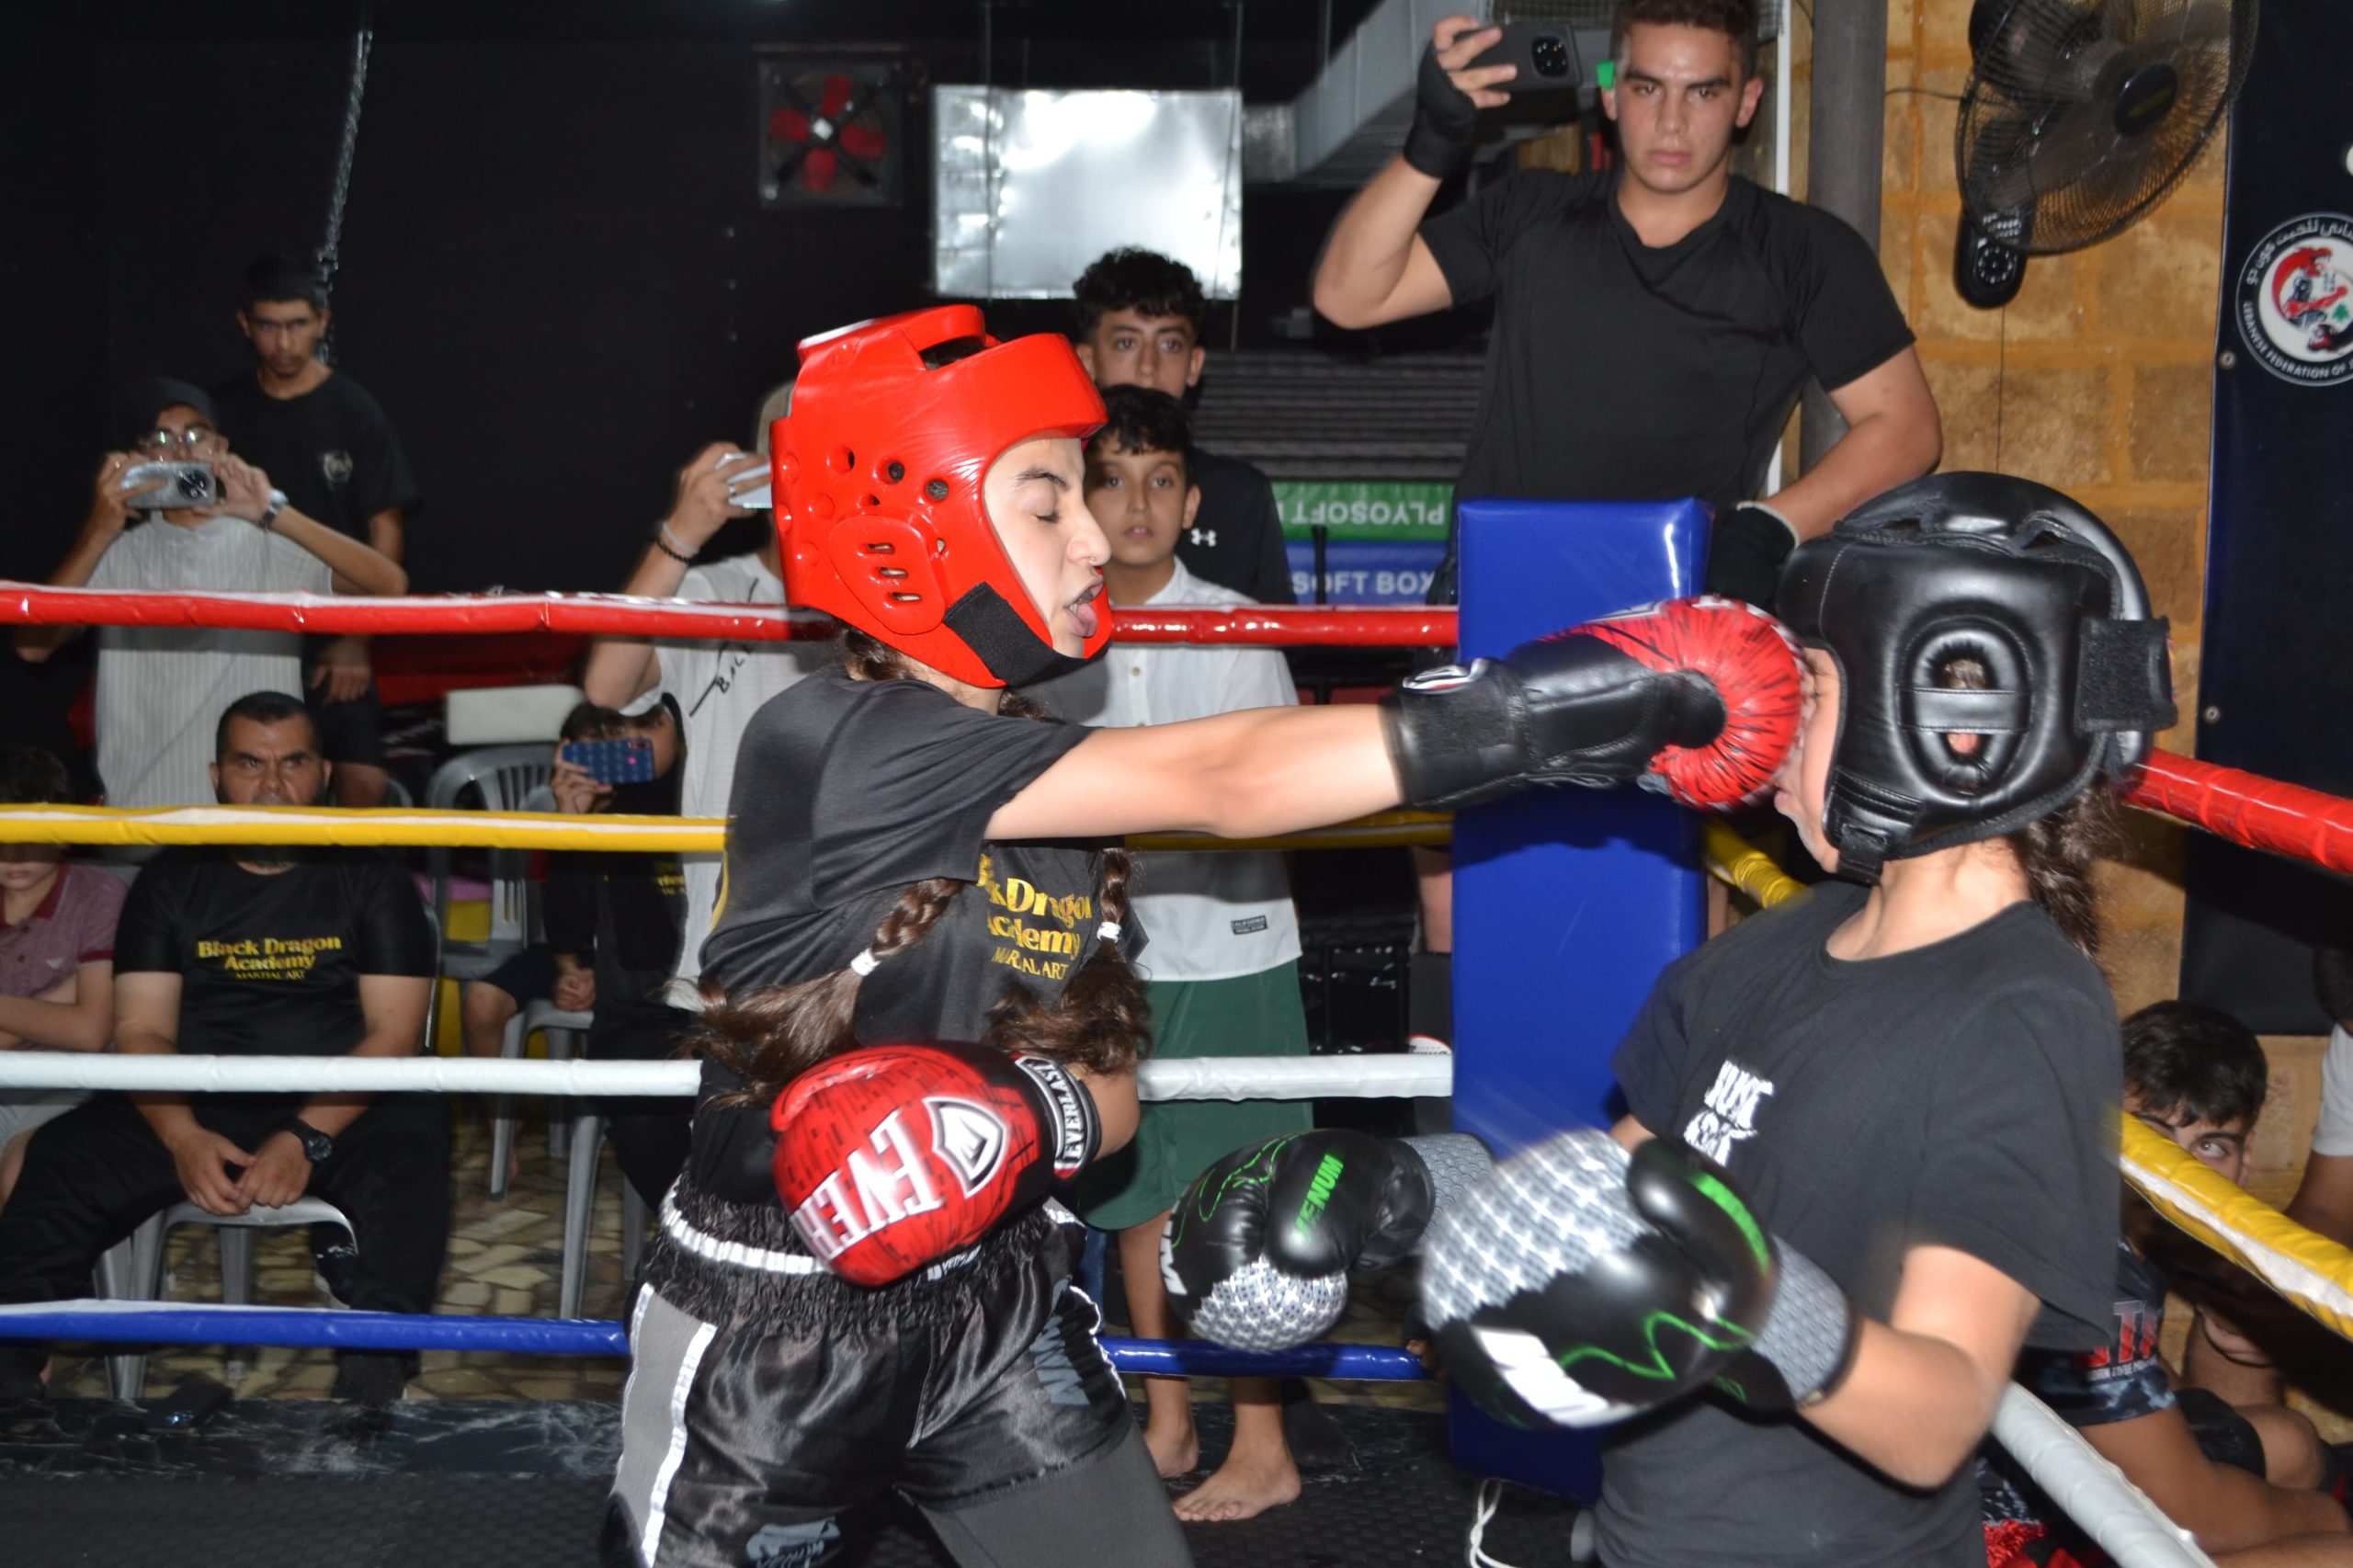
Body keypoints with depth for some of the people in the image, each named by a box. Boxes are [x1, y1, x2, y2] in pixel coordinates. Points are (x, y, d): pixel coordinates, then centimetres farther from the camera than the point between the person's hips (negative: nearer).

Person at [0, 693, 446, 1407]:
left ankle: (370, 1378, -37)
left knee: (410, 1150, -35)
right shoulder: (171, 882, 12)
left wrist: (306, 1138, -20)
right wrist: (183, 1138, -18)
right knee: (59, 1162, -23)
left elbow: (393, 1033, -4)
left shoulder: (371, 881, 5)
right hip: (192, 1107, 2)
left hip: (341, 1107, -2)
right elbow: (142, 1030, 3)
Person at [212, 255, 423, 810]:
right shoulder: (223, 409, 7)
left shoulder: (355, 412, 0)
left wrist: (354, 638, -10)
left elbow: (386, 529, -2)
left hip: (335, 639, -2)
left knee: (362, 782, -12)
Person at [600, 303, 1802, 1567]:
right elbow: (1221, 787, -31)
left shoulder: (1049, 778, 1)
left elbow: (1109, 1090, 5)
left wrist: (1040, 1121, -18)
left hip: (995, 1297, 6)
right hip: (777, 1317, -6)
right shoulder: (831, 740, -23)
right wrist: (1515, 718, -35)